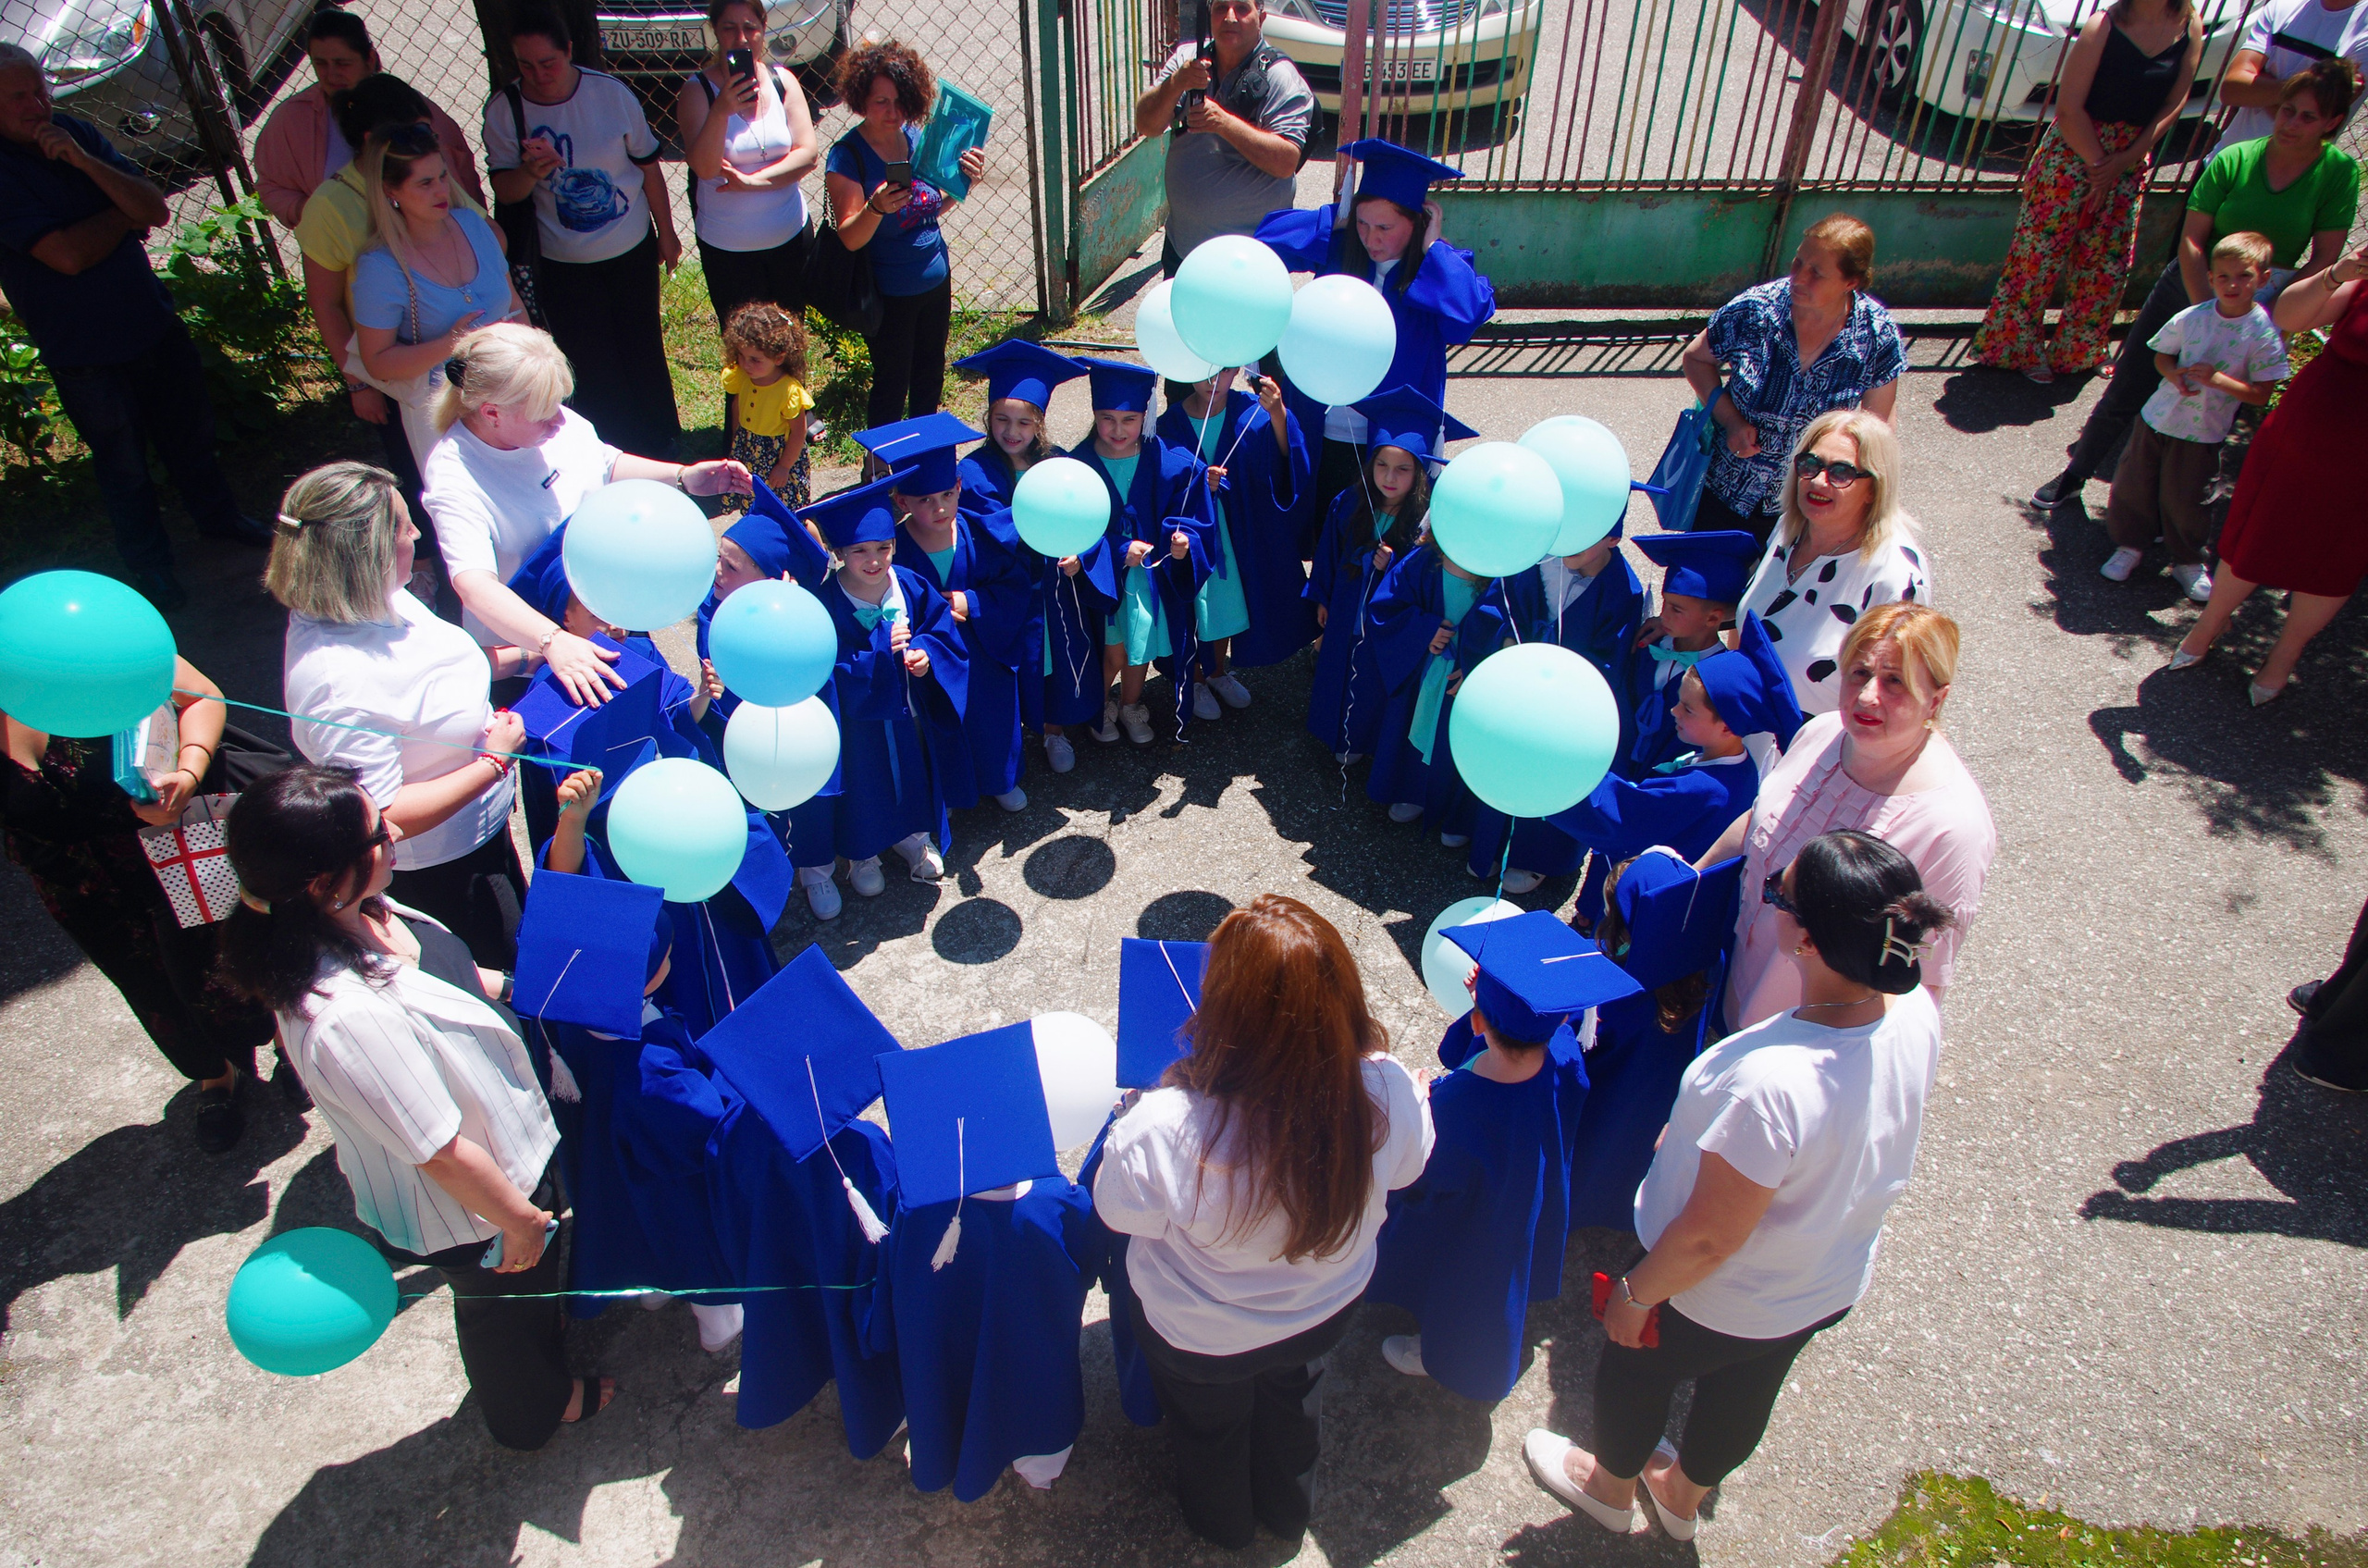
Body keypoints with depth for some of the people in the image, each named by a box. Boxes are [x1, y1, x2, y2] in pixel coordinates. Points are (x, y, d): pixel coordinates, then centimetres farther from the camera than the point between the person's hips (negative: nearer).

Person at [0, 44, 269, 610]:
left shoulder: (76, 135, 0)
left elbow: (157, 211, -8)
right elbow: (69, 254, -24)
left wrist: (85, 161, -22)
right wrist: (125, 211, -9)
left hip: (152, 319, 5)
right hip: (81, 348, -5)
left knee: (189, 430, 20)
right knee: (123, 462, 9)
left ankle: (218, 516, 43)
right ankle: (149, 565, 26)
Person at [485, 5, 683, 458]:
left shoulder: (611, 93, -11)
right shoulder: (504, 109, -11)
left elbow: (648, 165, 1)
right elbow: (505, 192, -7)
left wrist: (666, 232, 8)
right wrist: (531, 171, -30)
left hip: (633, 251, 0)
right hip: (564, 266, 0)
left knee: (643, 351, 15)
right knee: (591, 368, 6)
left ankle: (662, 445, 34)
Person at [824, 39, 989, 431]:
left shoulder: (916, 138, 1)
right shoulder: (848, 156, -17)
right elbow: (850, 237, -21)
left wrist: (963, 181, -5)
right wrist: (876, 208, -41)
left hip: (935, 282, 7)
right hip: (889, 293, -6)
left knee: (930, 377, 20)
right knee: (891, 385, 3)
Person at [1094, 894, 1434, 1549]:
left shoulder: (1162, 1131, -44)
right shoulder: (1389, 1092, -35)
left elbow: (1118, 1210, -21)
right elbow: (1404, 1169, -11)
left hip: (1202, 1340, -2)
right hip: (1328, 1309, 3)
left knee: (1210, 1422, 33)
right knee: (1292, 1395, 37)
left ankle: (1223, 1521, 64)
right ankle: (1291, 1508, 66)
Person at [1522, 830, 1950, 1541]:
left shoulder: (1766, 1083, -45)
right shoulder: (1916, 1012, -23)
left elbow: (1707, 1240, -29)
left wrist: (1635, 1294, -11)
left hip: (1720, 1302, -6)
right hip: (1834, 1284, 6)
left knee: (1635, 1370, 27)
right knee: (1743, 1395, 32)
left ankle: (1610, 1487, 57)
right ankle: (1684, 1496, 62)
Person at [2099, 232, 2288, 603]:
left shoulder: (2265, 333, -13)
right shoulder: (2191, 318, -9)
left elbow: (2261, 394, -11)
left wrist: (2217, 378, -25)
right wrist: (2173, 374, -16)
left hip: (2203, 434, -2)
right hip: (2158, 418, 2)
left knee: (2186, 501, 7)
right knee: (2134, 485, 10)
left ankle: (2188, 561, 29)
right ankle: (2130, 545, 32)